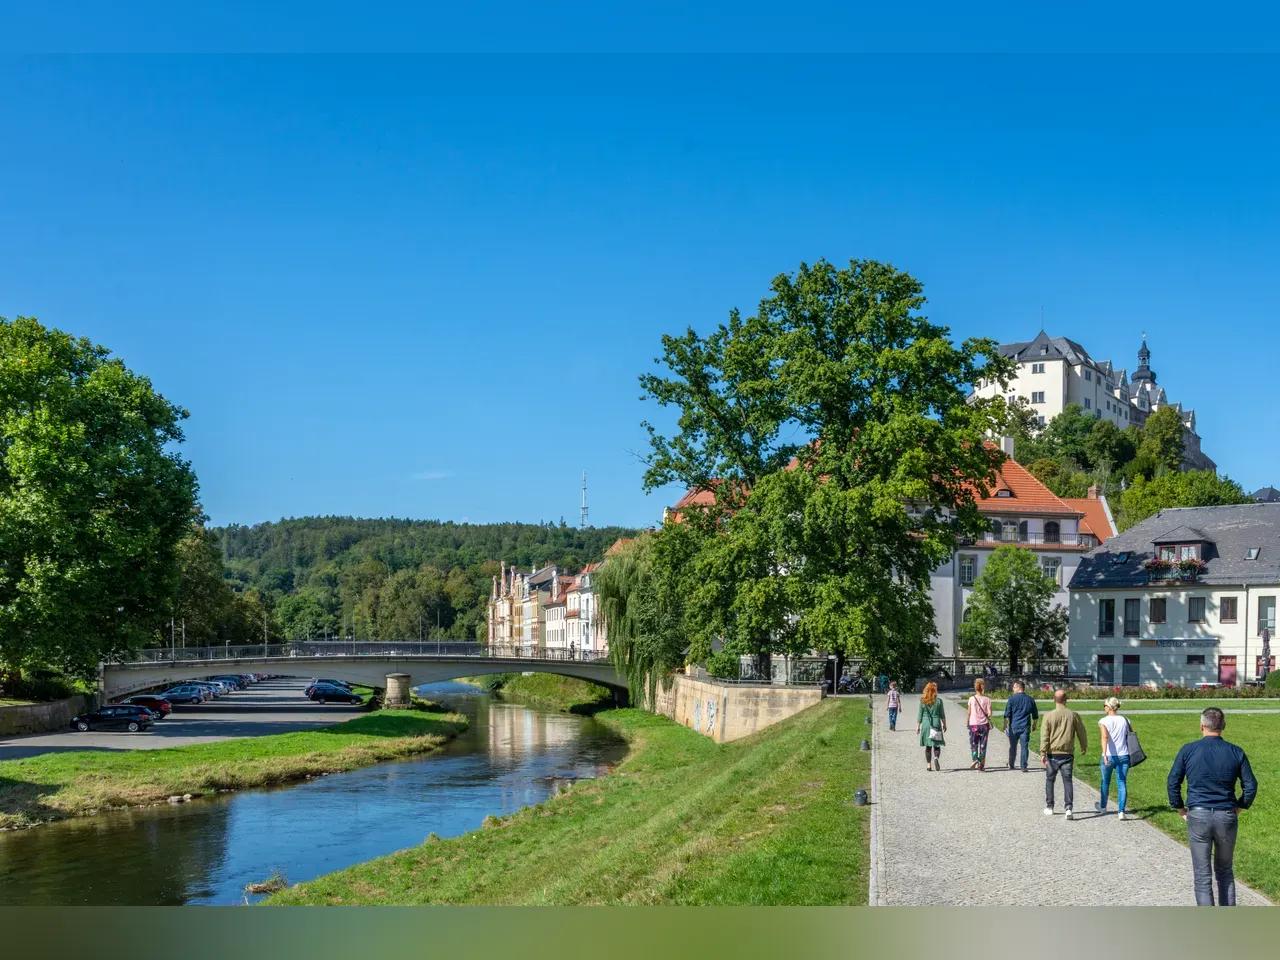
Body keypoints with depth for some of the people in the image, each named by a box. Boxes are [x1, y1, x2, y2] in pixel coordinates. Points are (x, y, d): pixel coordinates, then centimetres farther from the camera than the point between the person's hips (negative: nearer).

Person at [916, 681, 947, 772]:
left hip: (926, 724, 2)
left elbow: (920, 715, 2)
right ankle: (936, 758, -24)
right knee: (937, 745, 4)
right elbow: (942, 714, 0)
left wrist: (918, 726, 9)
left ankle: (928, 765, 9)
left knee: (928, 746, 9)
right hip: (936, 723, -2)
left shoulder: (922, 701, -1)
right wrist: (944, 724, 12)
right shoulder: (938, 700, -5)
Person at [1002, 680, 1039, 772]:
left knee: (1013, 746, 12)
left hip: (1014, 726, -1)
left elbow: (1007, 715, -6)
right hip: (1025, 727, 1)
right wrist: (1034, 725, 27)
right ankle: (1024, 767, -3)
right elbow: (1035, 715, 14)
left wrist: (1006, 726, 0)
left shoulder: (1012, 699, -4)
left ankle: (1011, 765, 23)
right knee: (1025, 747, 1)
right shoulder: (1030, 700, 6)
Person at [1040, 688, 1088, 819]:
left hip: (1052, 753, -1)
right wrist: (1084, 747, 25)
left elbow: (1044, 736, -8)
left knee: (1050, 780, 14)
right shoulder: (1073, 715, -1)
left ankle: (1049, 807, 21)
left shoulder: (1048, 716, -6)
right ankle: (1068, 808, -11)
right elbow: (1081, 733, 8)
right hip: (1067, 753, 1)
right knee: (1067, 780, 1)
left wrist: (1042, 753, -7)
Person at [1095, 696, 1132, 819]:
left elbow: (1105, 737, -22)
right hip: (1123, 756, 2)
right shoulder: (1125, 720, 4)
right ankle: (1121, 811, -9)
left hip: (1109, 757, -2)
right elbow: (1129, 739, 5)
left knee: (1105, 782, 18)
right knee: (1122, 784, 2)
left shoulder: (1103, 721, -7)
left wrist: (1104, 754, -30)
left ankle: (1103, 807, 37)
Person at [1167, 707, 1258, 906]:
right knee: (1225, 872, 18)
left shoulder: (1188, 750, -3)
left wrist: (1180, 809, 8)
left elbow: (1173, 782, -2)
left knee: (1203, 876, 4)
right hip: (1227, 816, 2)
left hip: (1198, 815, -2)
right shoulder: (1236, 752, 0)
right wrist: (1238, 807, 13)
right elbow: (1251, 785, 1)